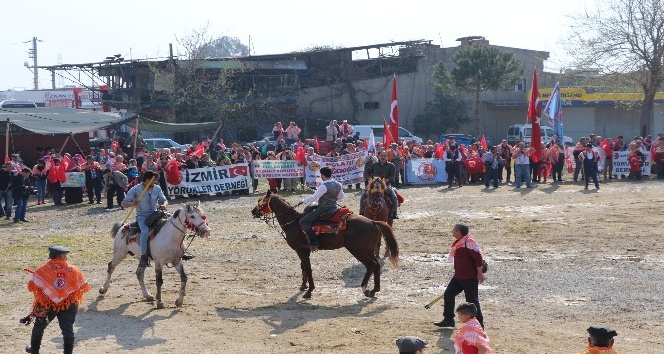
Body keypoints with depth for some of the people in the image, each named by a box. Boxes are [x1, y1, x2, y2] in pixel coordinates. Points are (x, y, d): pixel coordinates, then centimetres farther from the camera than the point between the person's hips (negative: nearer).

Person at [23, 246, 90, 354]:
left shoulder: (43, 270, -9)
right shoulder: (73, 270, -5)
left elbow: (32, 287, -7)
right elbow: (83, 287, 1)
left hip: (47, 304, 1)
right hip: (69, 305, 0)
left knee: (40, 325, 21)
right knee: (67, 329, 4)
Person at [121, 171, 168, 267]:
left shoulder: (157, 188, 6)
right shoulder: (135, 189, -6)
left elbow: (164, 200, 13)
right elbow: (124, 203, -3)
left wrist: (164, 205, -12)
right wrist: (132, 204, -26)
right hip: (142, 216, -5)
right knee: (145, 231, -33)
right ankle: (143, 257, -24)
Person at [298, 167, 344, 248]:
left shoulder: (324, 186, -22)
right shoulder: (338, 185, 2)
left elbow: (314, 197, -20)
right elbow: (341, 196, 16)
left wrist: (303, 201, -6)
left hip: (323, 209, -9)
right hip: (333, 207, 9)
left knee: (303, 222, -8)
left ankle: (314, 241, -16)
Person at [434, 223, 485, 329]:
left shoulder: (469, 242, -18)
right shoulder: (458, 242, 12)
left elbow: (478, 257, -22)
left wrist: (480, 273, -20)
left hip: (470, 277, -10)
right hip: (458, 276, 10)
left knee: (472, 300, -2)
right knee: (448, 294, 8)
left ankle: (479, 323, 9)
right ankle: (448, 320, 17)